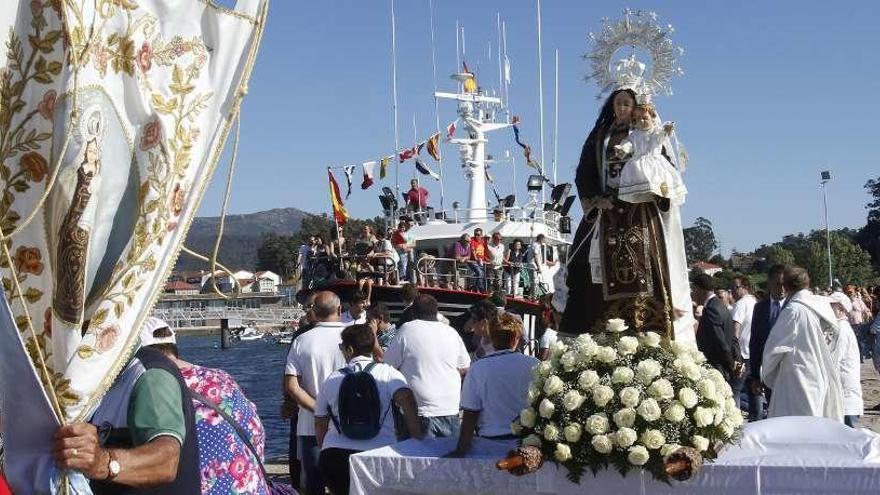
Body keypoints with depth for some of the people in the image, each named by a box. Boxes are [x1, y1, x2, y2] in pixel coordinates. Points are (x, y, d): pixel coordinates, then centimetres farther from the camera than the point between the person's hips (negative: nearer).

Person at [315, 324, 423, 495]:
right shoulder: (387, 372, 3)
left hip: (334, 454, 2)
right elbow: (406, 398, -15)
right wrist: (417, 440, -11)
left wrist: (325, 450, 30)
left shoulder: (332, 379, 10)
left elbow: (320, 422, 16)